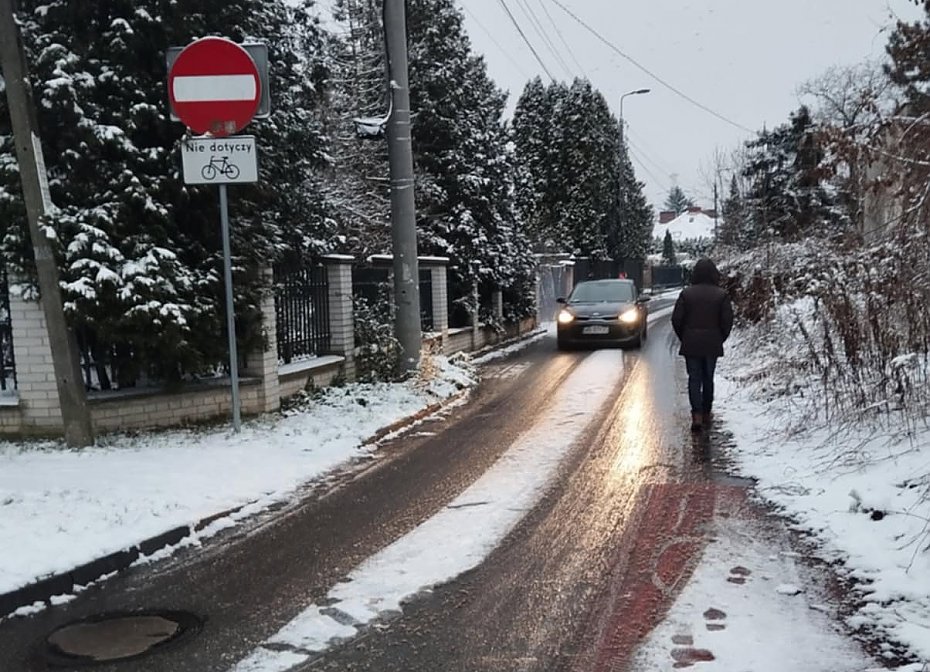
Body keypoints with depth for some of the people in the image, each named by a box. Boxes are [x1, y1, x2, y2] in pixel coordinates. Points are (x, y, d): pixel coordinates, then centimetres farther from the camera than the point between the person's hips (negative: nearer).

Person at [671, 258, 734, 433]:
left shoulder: (686, 293, -5)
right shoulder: (721, 295, -5)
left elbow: (676, 319, -5)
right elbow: (727, 320, -6)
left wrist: (684, 338, 10)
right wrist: (720, 339, 10)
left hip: (691, 345, -1)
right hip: (712, 345, 1)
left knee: (694, 379, 2)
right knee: (708, 379, 14)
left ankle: (697, 415, -12)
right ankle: (706, 414, 23)